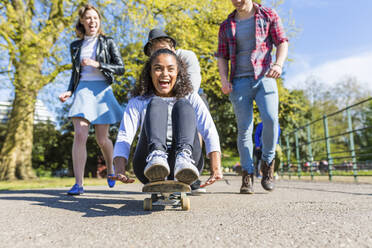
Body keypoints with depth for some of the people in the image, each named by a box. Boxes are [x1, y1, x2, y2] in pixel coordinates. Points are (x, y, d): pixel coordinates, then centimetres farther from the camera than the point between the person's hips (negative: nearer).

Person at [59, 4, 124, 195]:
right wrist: (69, 91, 7)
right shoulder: (75, 46, 17)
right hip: (82, 91, 2)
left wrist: (97, 64, -12)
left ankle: (110, 169, 30)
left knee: (102, 139, 1)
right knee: (80, 135, -15)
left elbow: (121, 69, 0)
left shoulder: (107, 42, 8)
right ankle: (78, 184, -13)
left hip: (102, 91, -2)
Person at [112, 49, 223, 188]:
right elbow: (123, 138, 1)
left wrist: (216, 168, -16)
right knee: (156, 104, -17)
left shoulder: (190, 99, 16)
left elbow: (210, 133, 1)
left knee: (183, 105, -17)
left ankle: (184, 159, -42)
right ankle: (156, 157, -43)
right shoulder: (138, 102, 16)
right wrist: (120, 170, -19)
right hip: (149, 168, 0)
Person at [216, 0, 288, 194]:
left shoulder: (269, 16, 12)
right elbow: (222, 56, 14)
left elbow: (282, 43, 6)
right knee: (244, 129, -3)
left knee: (270, 119, -21)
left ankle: (268, 163, 2)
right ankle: (247, 175, 4)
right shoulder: (226, 26, 16)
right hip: (239, 83, 2)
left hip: (264, 78, -1)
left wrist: (278, 64, -14)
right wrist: (224, 79, -3)